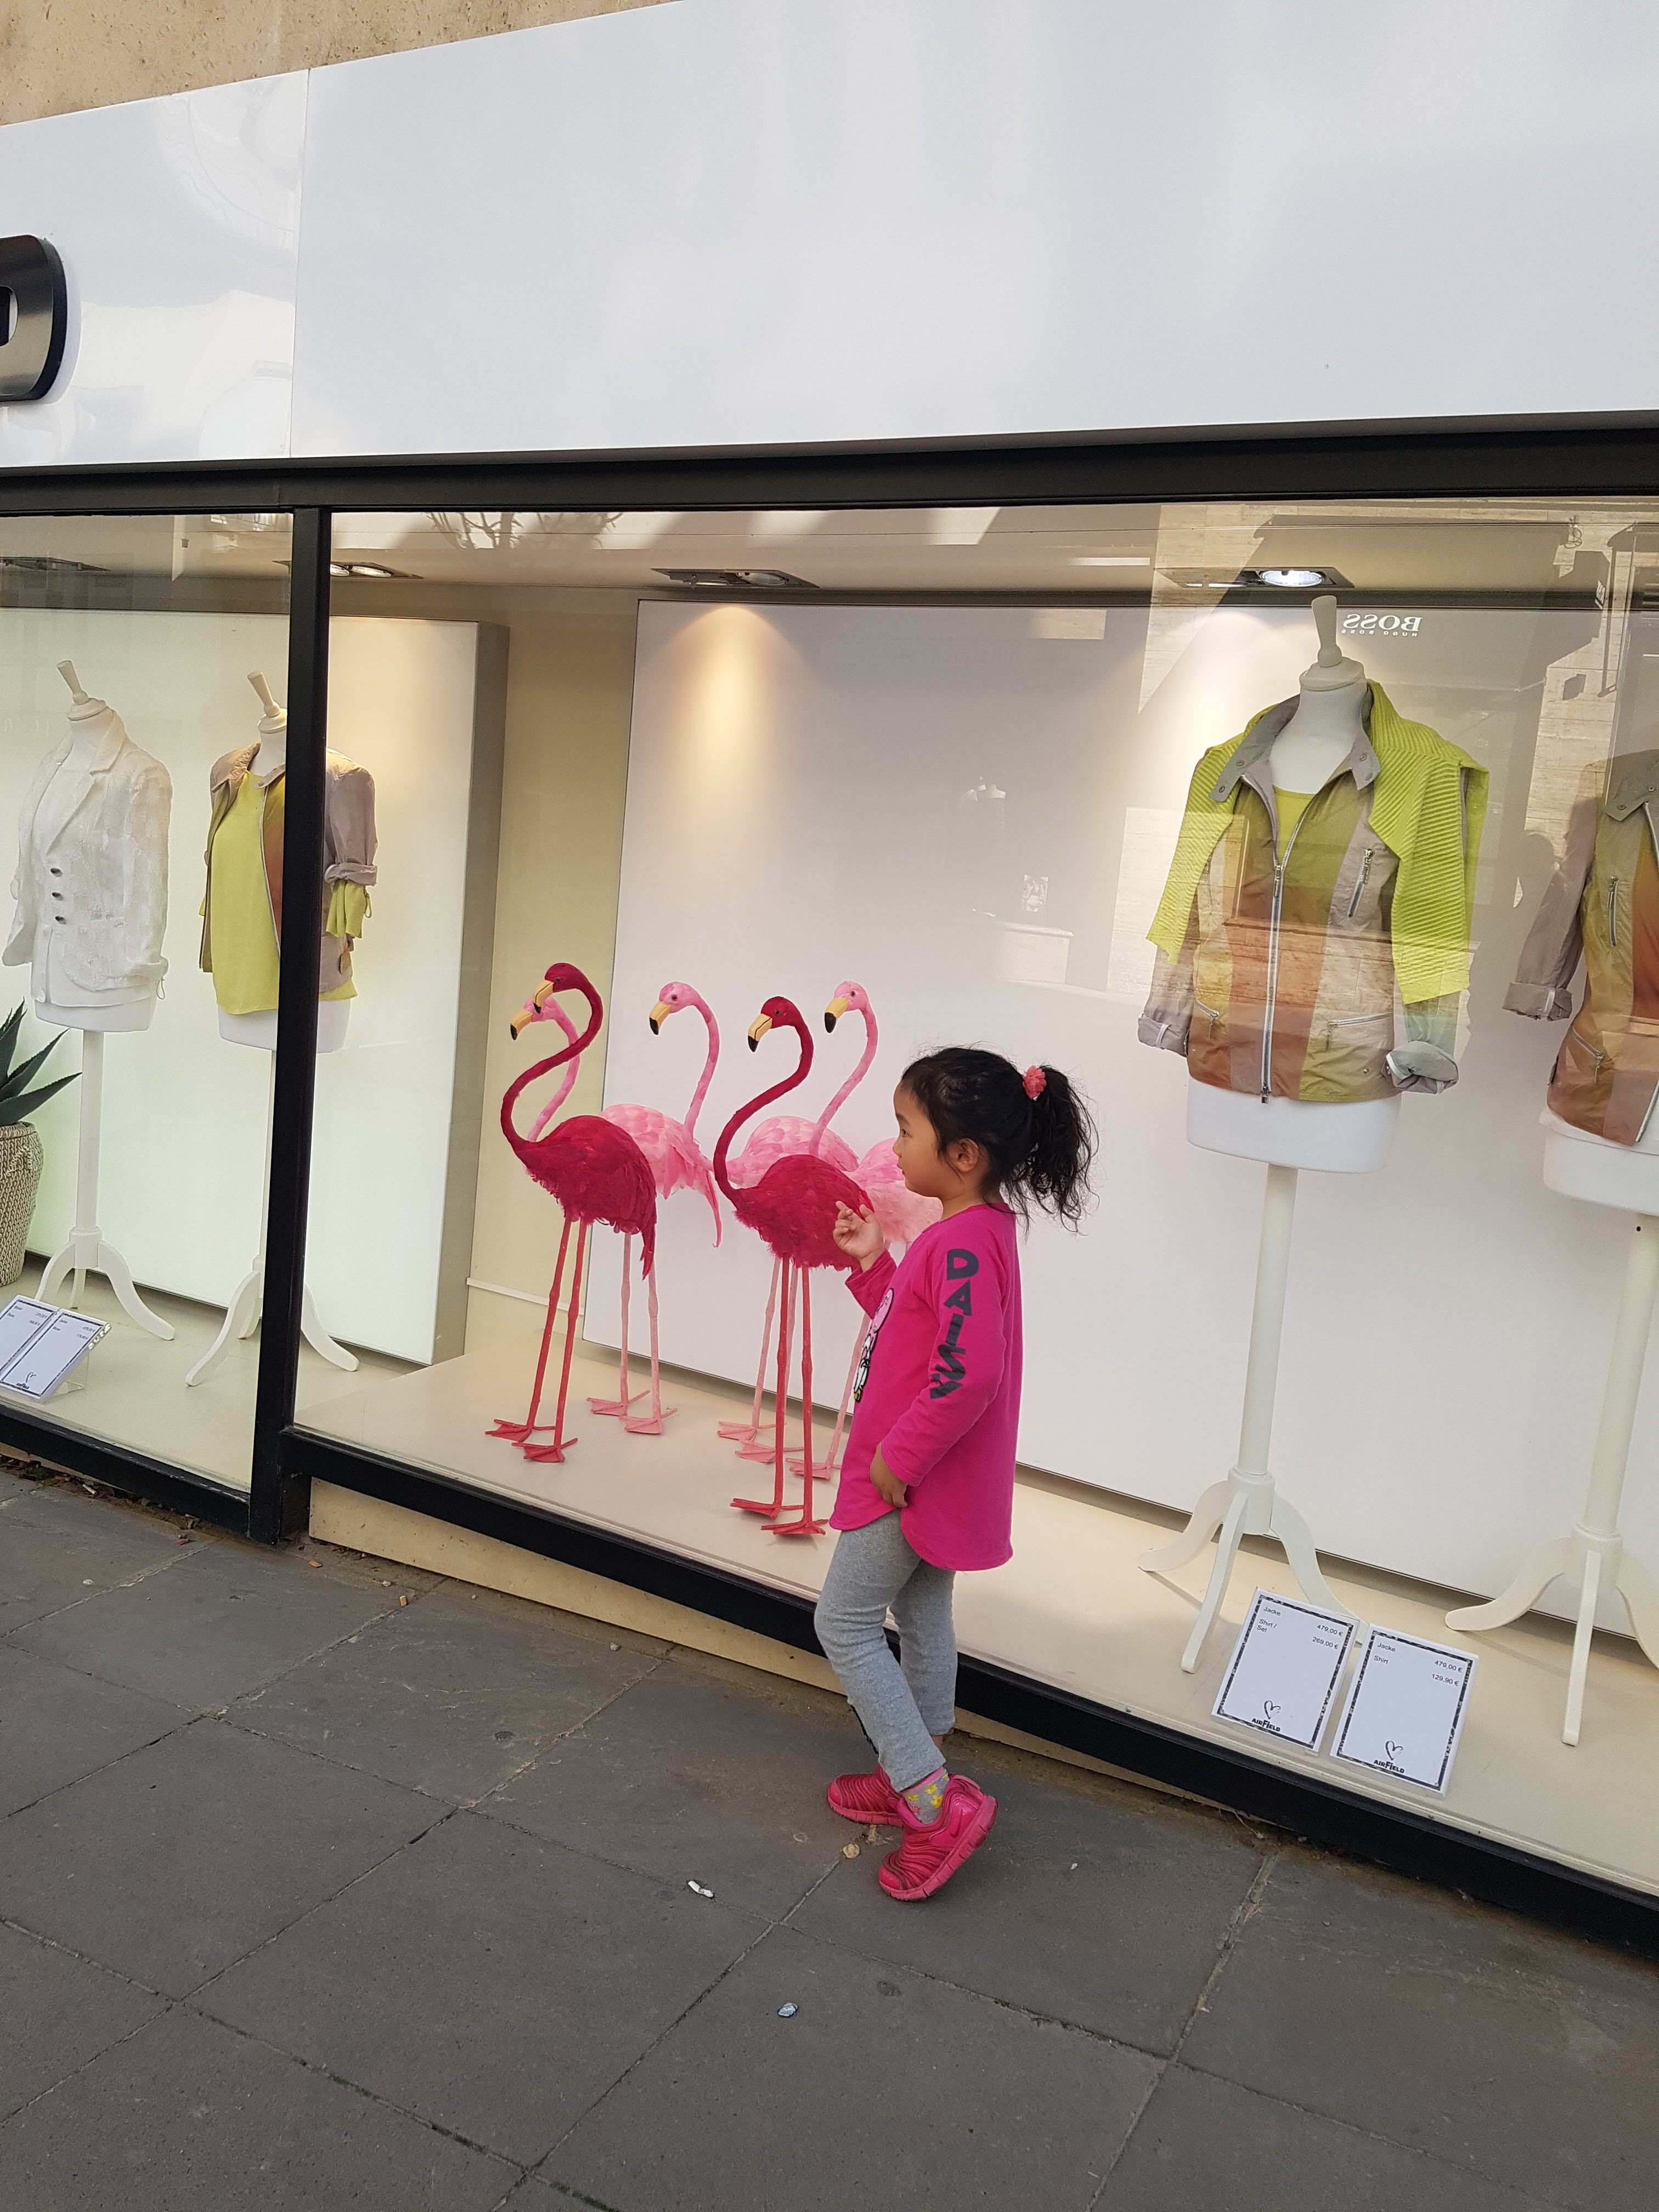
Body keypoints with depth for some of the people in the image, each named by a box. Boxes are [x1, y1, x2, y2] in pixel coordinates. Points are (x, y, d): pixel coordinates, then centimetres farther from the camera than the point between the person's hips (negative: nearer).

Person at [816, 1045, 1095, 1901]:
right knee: (922, 1620, 21)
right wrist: (872, 1263, 5)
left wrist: (897, 1457, -26)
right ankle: (916, 1780, 36)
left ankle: (936, 1801, 3)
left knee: (845, 1622, 1)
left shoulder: (963, 1244, -26)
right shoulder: (977, 1229, 6)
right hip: (928, 1478, 10)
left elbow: (967, 1373, -34)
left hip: (910, 1480, -10)